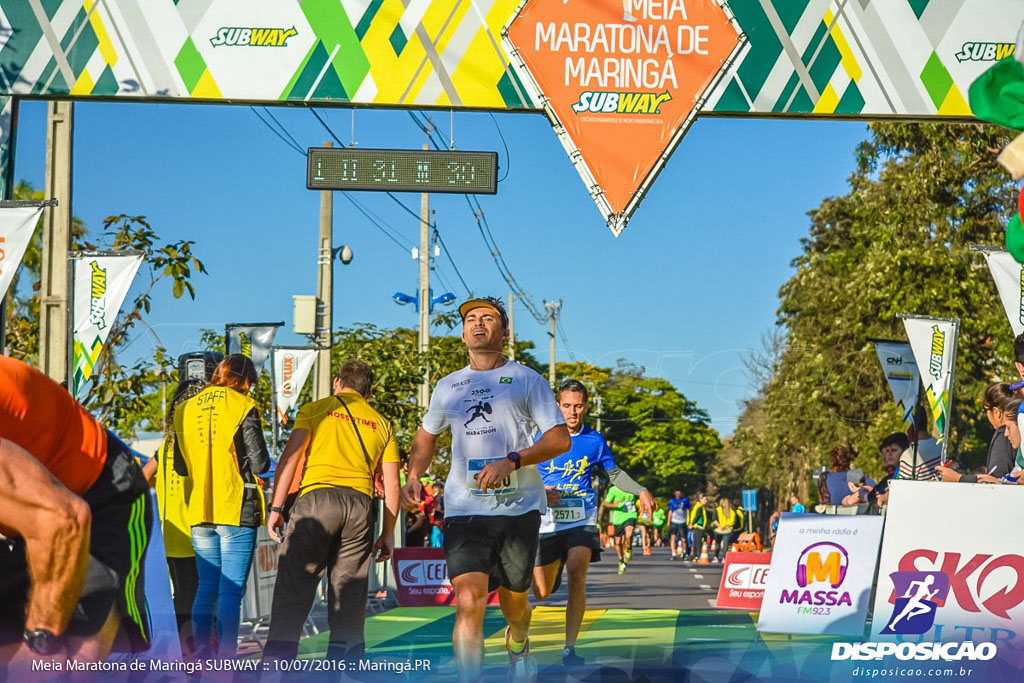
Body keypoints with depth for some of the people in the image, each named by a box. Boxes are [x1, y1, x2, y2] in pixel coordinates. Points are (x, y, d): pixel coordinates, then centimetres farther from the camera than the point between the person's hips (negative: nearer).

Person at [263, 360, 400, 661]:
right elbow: (392, 484, 15)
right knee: (349, 597, 8)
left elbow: (290, 456, 0)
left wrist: (276, 507, -1)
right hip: (361, 504, 3)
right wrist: (387, 533, 18)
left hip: (317, 498, -3)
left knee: (293, 590, -3)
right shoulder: (381, 424, 21)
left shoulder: (314, 410, 13)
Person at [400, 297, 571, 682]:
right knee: (468, 600, -17)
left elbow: (560, 439, -5)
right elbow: (427, 435, 30)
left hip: (519, 507, -1)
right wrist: (414, 477, 11)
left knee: (513, 599, 12)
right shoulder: (448, 387, 14)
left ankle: (517, 645, 46)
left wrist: (511, 461, -19)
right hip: (464, 509, 1)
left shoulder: (526, 380, 2)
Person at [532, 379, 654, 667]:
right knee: (542, 594, 6)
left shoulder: (594, 441, 3)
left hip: (582, 521, 0)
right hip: (548, 522, 1)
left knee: (577, 575, -26)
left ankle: (569, 648, -19)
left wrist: (641, 490, 2)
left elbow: (614, 473, 17)